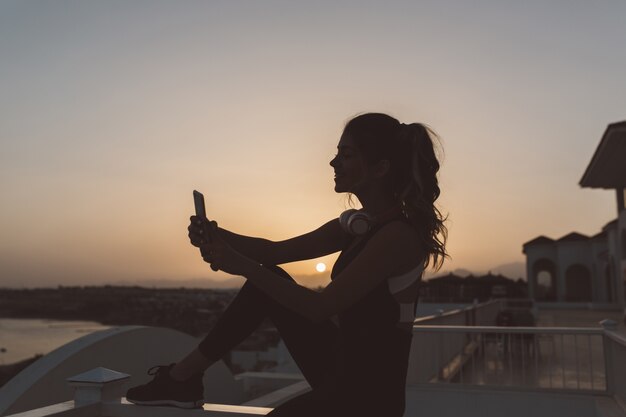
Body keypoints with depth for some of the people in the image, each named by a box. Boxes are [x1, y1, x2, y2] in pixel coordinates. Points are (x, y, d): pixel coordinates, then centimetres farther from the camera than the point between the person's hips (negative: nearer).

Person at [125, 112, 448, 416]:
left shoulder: (397, 235, -23)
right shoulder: (359, 223, 5)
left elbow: (320, 307, -25)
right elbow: (276, 251, 7)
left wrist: (242, 265, -23)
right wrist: (218, 236, -9)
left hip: (369, 391, -8)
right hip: (343, 367, 8)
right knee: (267, 280, 4)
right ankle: (184, 377, 10)